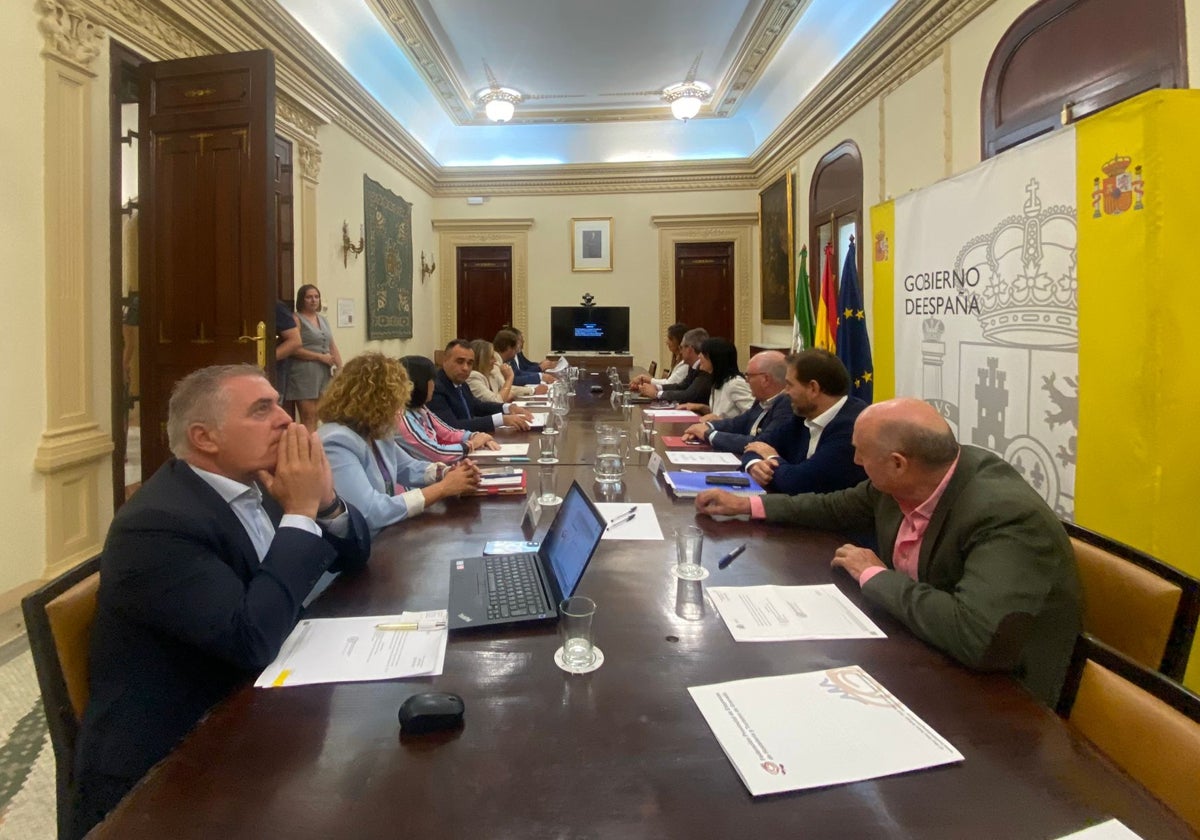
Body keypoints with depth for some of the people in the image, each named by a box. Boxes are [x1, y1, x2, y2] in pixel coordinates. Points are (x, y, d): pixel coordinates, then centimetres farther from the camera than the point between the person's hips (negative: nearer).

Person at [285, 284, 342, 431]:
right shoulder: (296, 319, -2)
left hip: (325, 373, 6)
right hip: (305, 373, -6)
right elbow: (295, 350, -12)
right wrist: (321, 357, -12)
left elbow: (333, 347, 17)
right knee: (309, 418, -8)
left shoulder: (323, 320, 18)